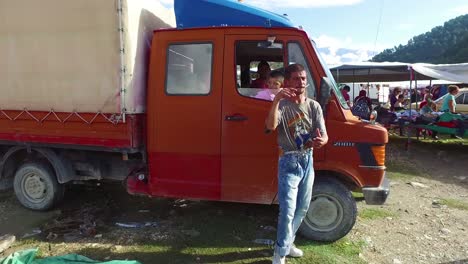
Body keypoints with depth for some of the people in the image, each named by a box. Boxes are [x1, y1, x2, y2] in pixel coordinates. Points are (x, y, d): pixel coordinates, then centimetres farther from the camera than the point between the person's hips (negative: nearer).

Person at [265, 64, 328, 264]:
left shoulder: (314, 106, 0)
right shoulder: (282, 106, -12)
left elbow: (324, 135, -6)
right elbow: (270, 126, -31)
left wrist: (320, 141, -29)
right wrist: (276, 100, -40)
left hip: (308, 160, 6)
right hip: (289, 162, -5)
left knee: (302, 209, 18)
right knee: (288, 211, -7)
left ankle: (287, 243, 39)